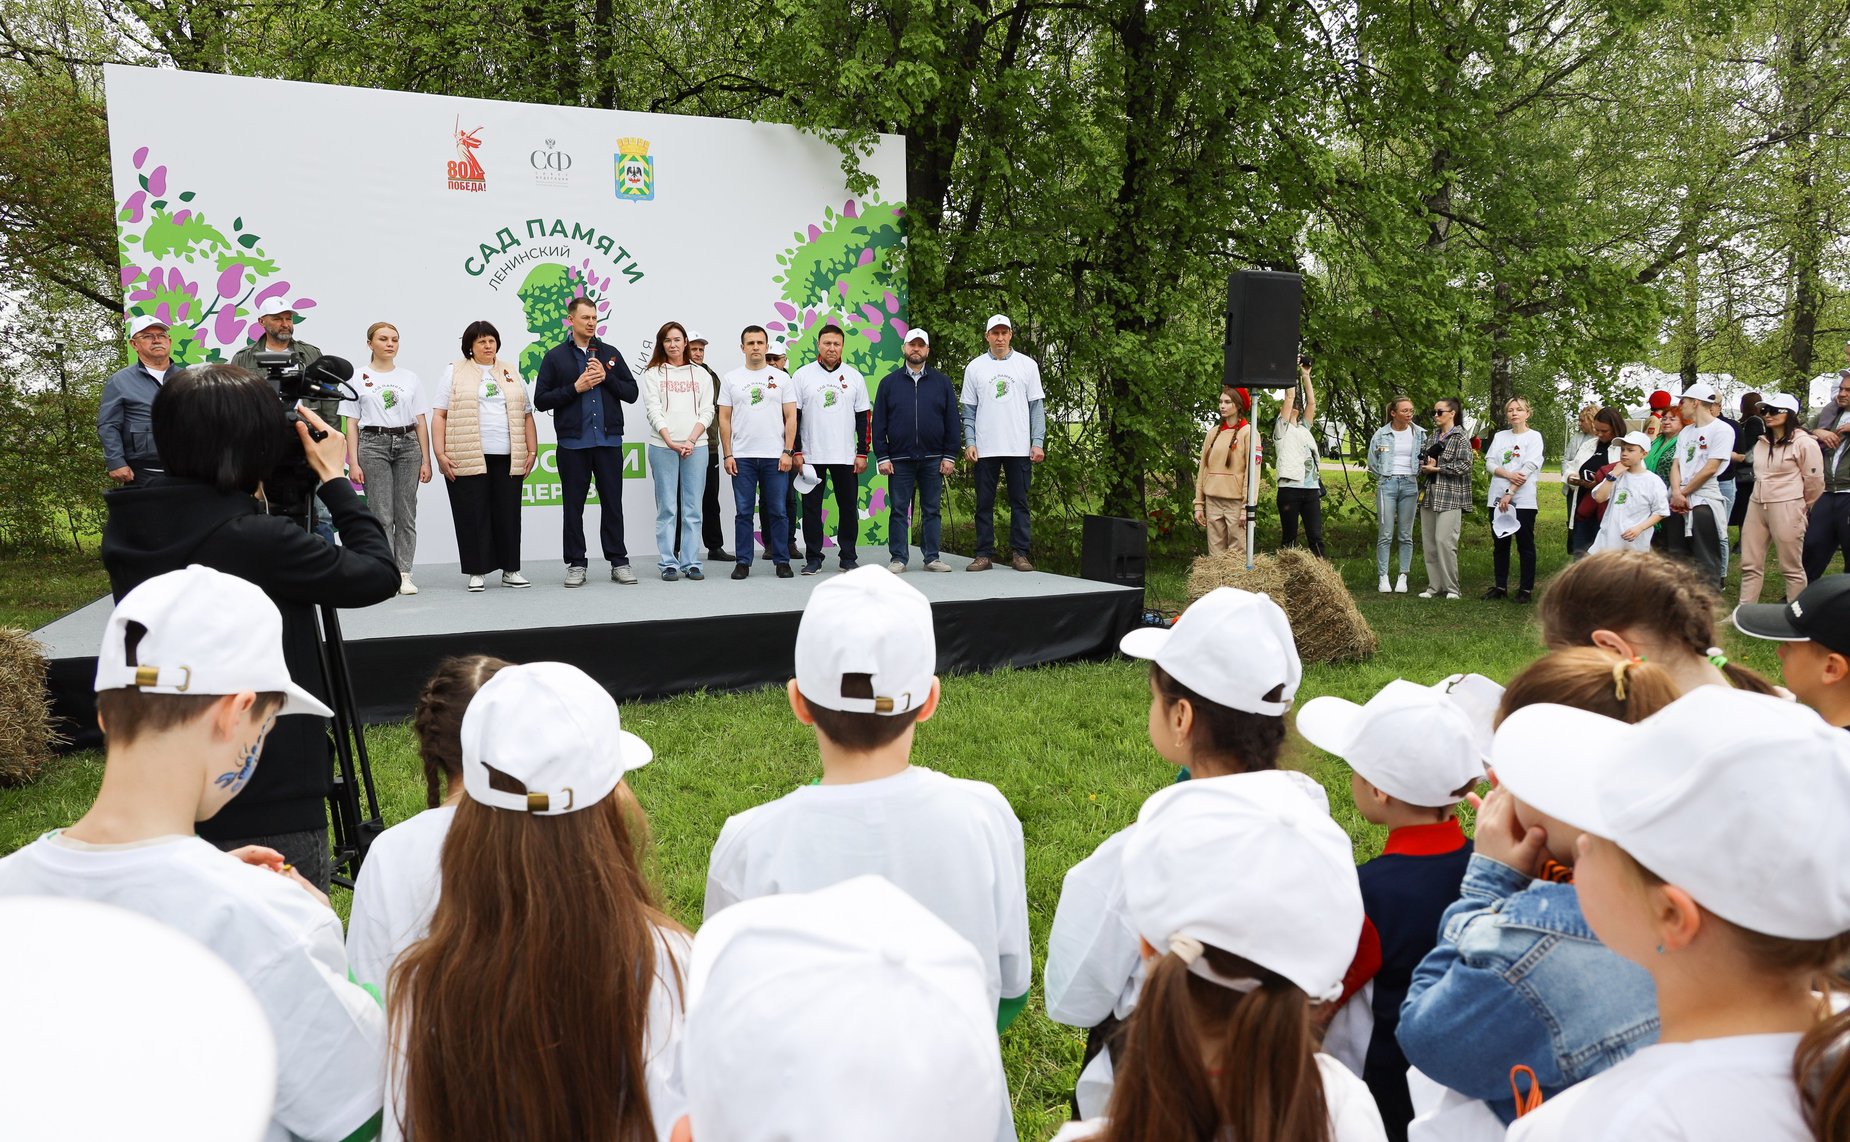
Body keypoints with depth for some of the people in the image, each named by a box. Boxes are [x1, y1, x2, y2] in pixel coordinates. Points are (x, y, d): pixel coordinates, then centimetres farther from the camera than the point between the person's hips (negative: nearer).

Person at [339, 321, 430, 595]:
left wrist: (426, 460, 4)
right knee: (381, 514, -5)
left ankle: (404, 574, 5)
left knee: (406, 513, 1)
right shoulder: (358, 378, 5)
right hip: (373, 445, -2)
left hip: (407, 444, 3)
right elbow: (350, 423, 2)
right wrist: (353, 462, -5)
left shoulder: (410, 378, 12)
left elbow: (421, 422, 10)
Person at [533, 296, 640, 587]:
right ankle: (576, 564, 13)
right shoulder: (555, 356, 3)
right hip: (573, 443, -1)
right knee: (574, 506, 5)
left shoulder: (610, 354, 11)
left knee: (612, 504, 5)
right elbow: (541, 400, -2)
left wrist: (606, 378, -8)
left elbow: (631, 393, 8)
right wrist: (576, 388, -12)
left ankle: (619, 562, 12)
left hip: (609, 441, 2)